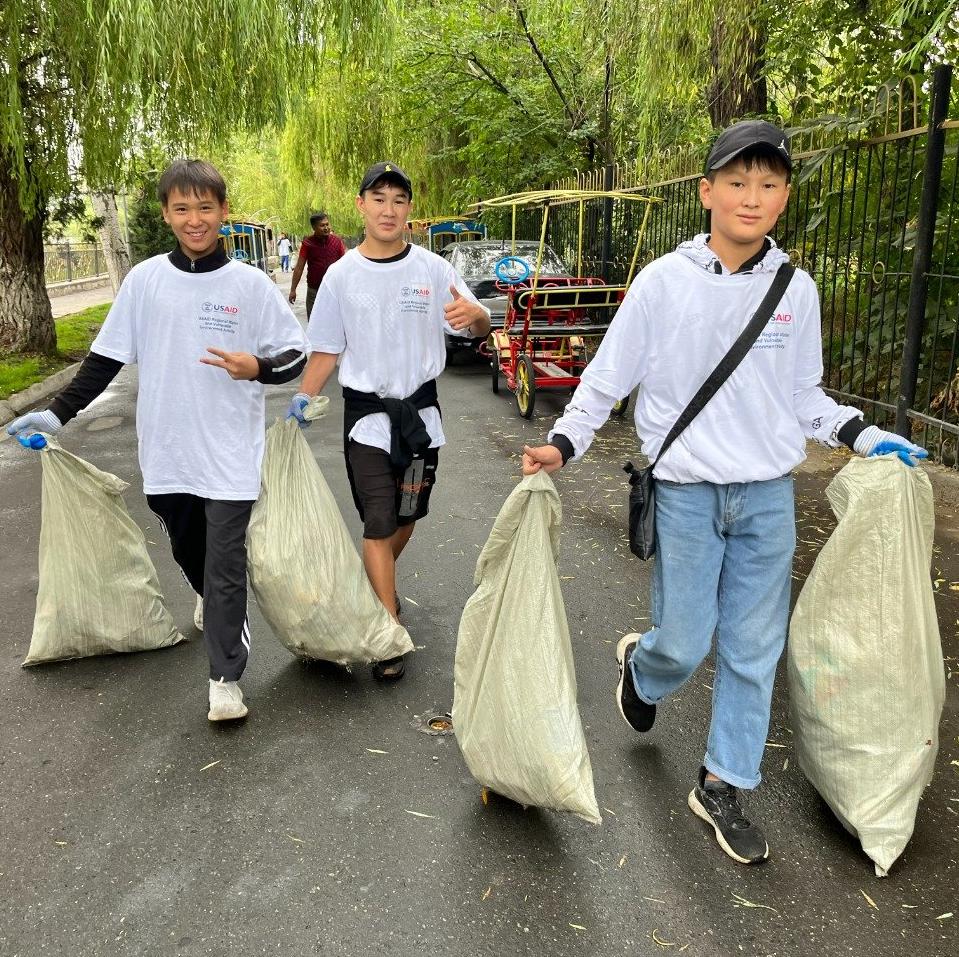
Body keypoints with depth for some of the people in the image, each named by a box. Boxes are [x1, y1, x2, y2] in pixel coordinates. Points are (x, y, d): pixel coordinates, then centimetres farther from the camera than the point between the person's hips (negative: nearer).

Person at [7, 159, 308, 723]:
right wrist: (60, 413, 2)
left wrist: (257, 367, -21)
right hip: (166, 449, 3)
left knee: (226, 564, -3)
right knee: (187, 549, 21)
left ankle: (226, 677, 7)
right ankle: (207, 597, 53)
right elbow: (106, 358, 7)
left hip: (230, 453, -3)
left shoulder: (251, 284, -5)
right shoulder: (145, 280, 1)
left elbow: (296, 355, -1)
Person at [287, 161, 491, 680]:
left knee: (407, 515, 17)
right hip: (366, 415, -2)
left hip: (421, 410, 2)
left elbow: (480, 325, -7)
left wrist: (474, 314, -32)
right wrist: (303, 398, -9)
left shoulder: (432, 268, -3)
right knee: (378, 524, -6)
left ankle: (376, 586, 44)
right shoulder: (341, 274, -2)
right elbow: (326, 348, 4)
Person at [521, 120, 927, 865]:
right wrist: (562, 444, -11)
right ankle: (641, 666, 40)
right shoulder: (664, 282, -6)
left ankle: (722, 788, 25)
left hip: (769, 496, 3)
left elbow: (802, 395, 14)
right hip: (687, 494, -3)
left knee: (755, 650, 8)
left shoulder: (797, 291, 3)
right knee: (685, 644, 2)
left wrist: (865, 437, 4)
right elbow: (608, 377, 0)